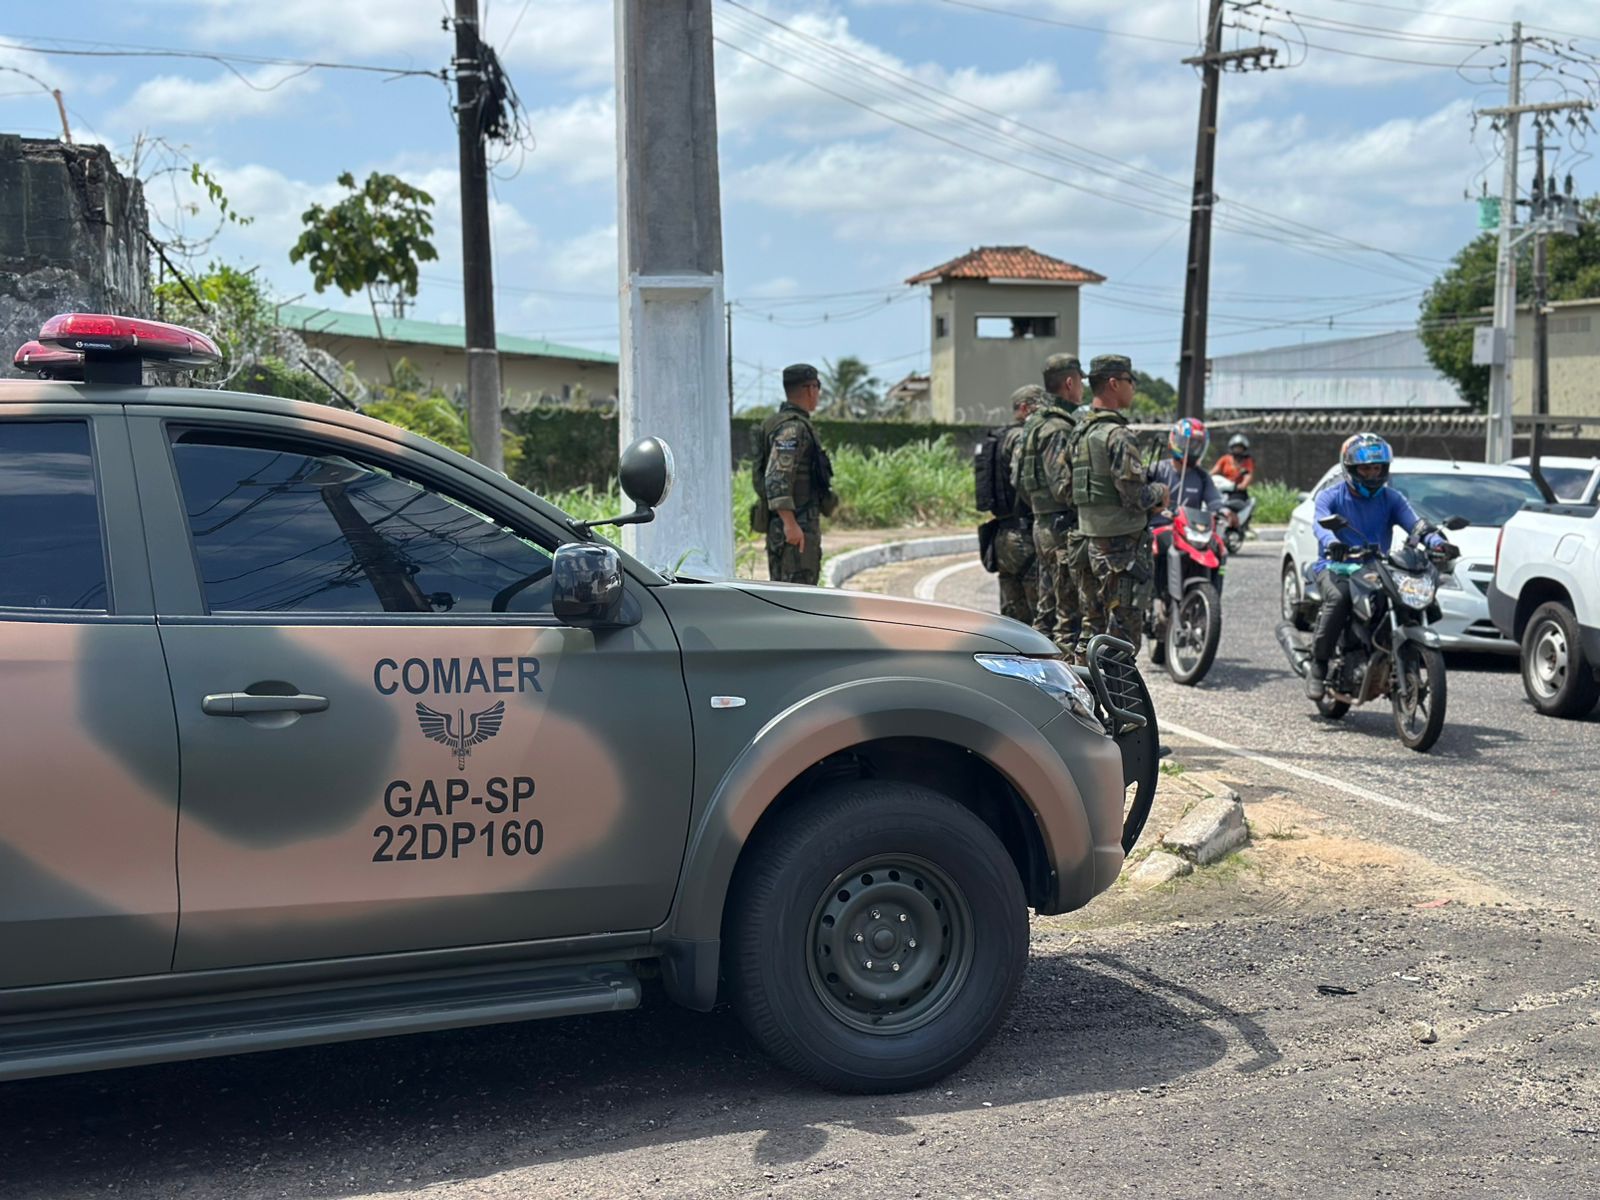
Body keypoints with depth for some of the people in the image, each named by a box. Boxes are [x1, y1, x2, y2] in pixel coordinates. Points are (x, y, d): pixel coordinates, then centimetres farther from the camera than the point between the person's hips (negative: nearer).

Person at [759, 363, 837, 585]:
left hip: (797, 524, 11)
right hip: (796, 526, -11)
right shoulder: (793, 427, -15)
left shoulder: (792, 424, 17)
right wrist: (790, 523, -28)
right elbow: (777, 477, -24)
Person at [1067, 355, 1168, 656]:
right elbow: (1135, 496, -20)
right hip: (1121, 543, -9)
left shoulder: (1079, 433, 12)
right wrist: (1159, 492, 2)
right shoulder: (1118, 436, -16)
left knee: (1093, 624, 15)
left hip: (1088, 539, 9)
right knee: (1123, 631, -4)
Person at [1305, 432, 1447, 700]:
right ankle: (1317, 665, -23)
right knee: (1339, 597, -36)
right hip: (1335, 567, -3)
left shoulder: (1391, 498, 13)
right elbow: (1321, 523, -17)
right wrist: (1331, 542, -41)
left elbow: (1415, 523, -2)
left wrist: (1437, 541, -25)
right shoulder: (1330, 496, 4)